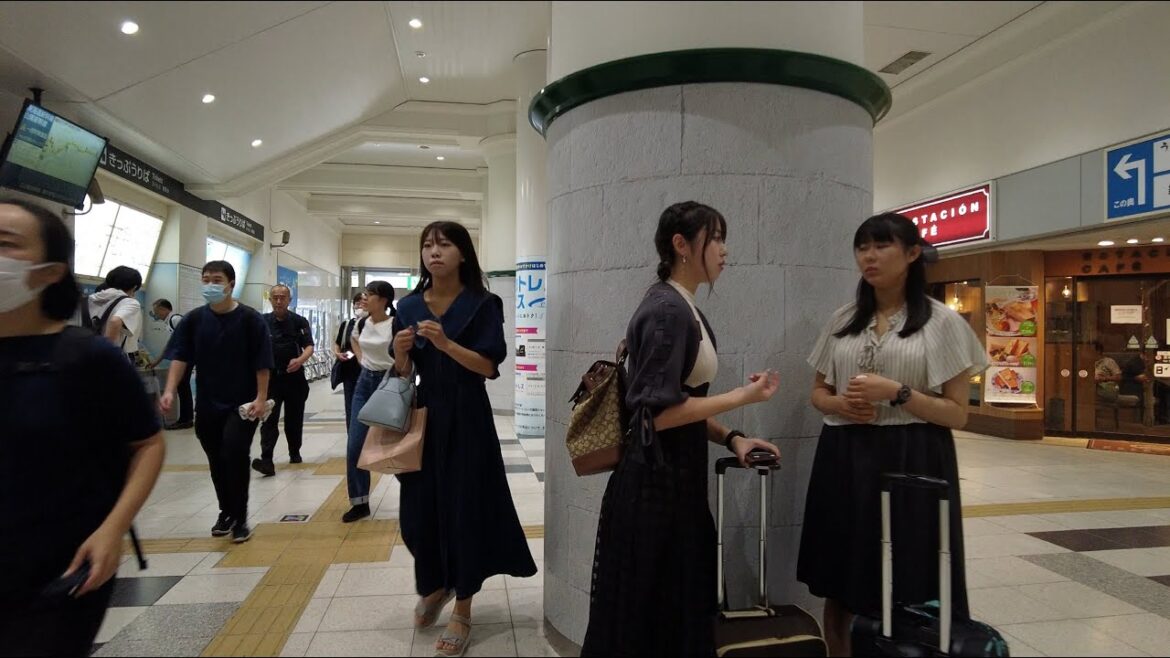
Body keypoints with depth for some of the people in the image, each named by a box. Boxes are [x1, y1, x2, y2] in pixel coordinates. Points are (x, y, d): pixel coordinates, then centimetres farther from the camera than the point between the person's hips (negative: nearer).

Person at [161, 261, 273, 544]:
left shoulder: (250, 319, -7)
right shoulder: (194, 319, 3)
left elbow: (262, 363, -7)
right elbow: (180, 357, -3)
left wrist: (261, 398, -13)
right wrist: (170, 391, -17)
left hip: (242, 404, -4)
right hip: (207, 405, 4)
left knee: (235, 456, -12)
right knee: (217, 462, 13)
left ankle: (240, 518, 3)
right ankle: (226, 512, 31)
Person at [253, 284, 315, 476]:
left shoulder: (299, 322, 2)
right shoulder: (263, 322, 3)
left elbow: (309, 347, -6)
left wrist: (301, 360, -27)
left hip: (294, 377, 1)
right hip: (270, 377, 0)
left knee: (294, 419, 11)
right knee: (269, 418, -10)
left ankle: (295, 453, 29)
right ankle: (266, 460, -17)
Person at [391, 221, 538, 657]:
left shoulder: (482, 305, -6)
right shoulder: (409, 306, 6)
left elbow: (489, 367, -12)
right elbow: (404, 374, 9)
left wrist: (445, 343, -24)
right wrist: (401, 354, -13)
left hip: (466, 418, -4)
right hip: (424, 415, 4)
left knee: (464, 507, 1)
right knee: (420, 507, 9)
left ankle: (462, 612, 16)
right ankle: (435, 585, 37)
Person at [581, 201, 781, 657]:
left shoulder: (683, 308, 12)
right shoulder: (668, 311, -18)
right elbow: (660, 410, -23)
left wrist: (730, 439, 4)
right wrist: (744, 396, -14)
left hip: (675, 475, 10)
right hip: (657, 480, -10)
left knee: (679, 603, 19)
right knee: (649, 611, 6)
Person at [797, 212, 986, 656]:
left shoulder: (941, 321, -2)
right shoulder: (843, 320, 10)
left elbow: (957, 413, -4)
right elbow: (818, 392, 16)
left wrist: (896, 394, -18)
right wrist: (840, 404, -6)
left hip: (911, 461, -4)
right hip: (844, 460, 4)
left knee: (908, 597, 3)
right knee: (839, 587, 11)